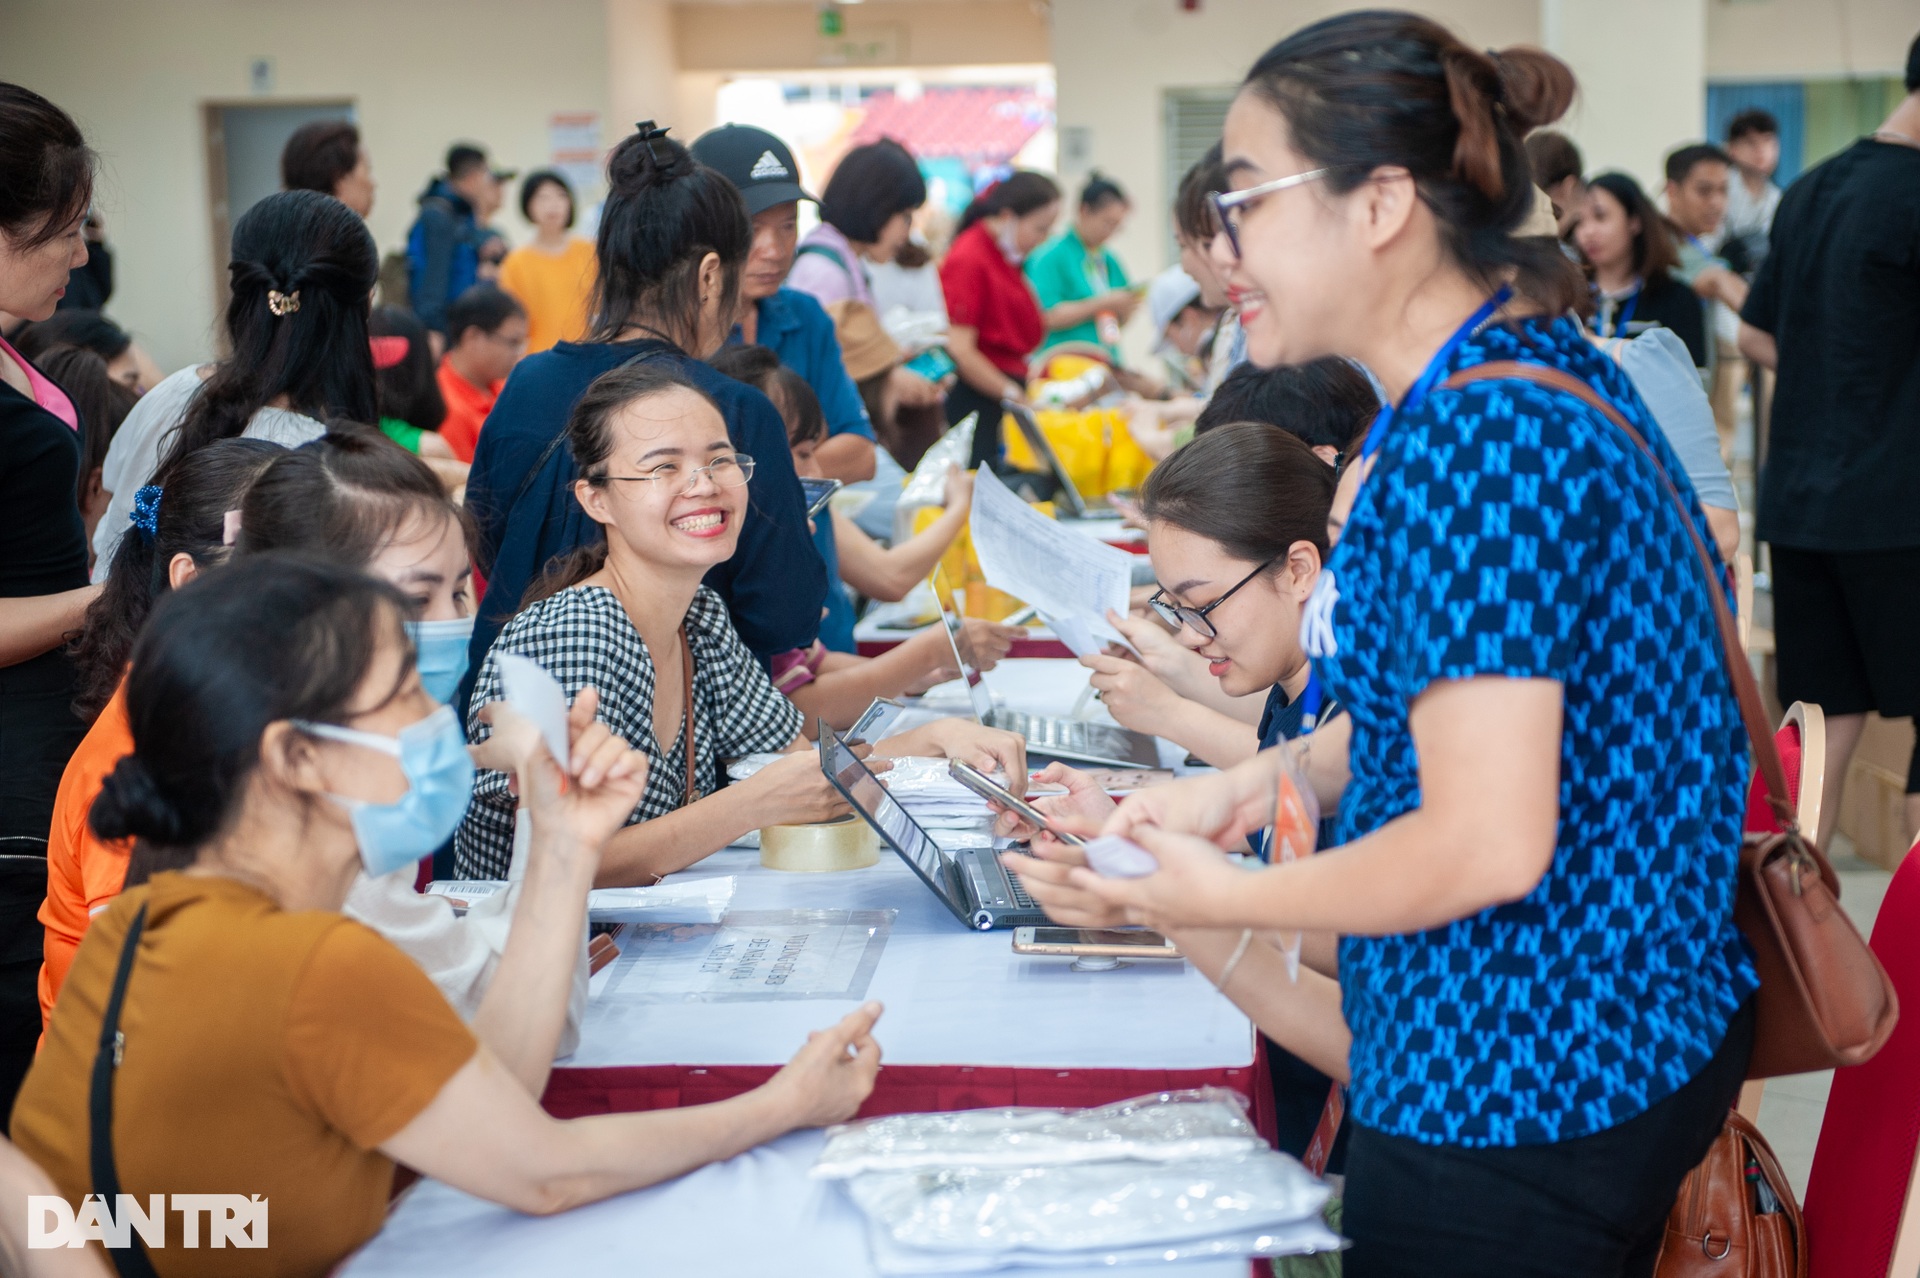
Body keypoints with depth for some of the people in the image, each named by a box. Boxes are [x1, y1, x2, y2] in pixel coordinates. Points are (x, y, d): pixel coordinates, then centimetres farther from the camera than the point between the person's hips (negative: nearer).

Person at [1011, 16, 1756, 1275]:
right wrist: (1260, 781, 7)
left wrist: (1218, 897, -15)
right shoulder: (1549, 365, 6)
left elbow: (1488, 842, -28)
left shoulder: (1474, 440, -26)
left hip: (1515, 1096, -10)